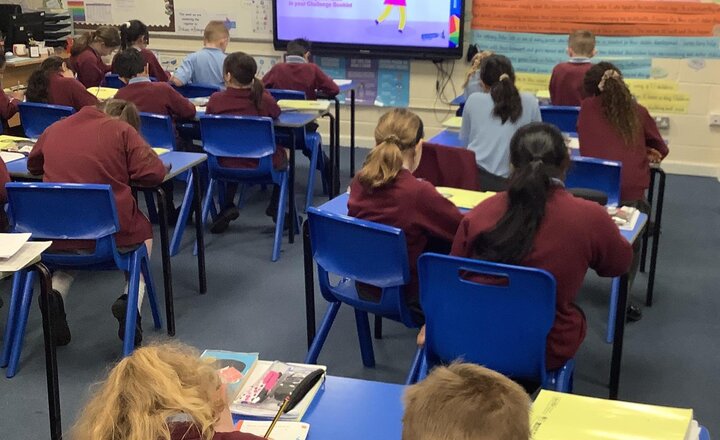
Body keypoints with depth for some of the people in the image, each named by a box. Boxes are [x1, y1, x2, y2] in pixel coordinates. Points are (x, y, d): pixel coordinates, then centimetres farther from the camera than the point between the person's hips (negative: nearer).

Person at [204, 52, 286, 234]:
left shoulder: (216, 100, -13)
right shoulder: (264, 99, -15)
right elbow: (276, 113, 4)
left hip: (225, 166, 1)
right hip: (261, 166, -1)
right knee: (280, 153, 33)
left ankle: (227, 207, 30)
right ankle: (276, 209, 32)